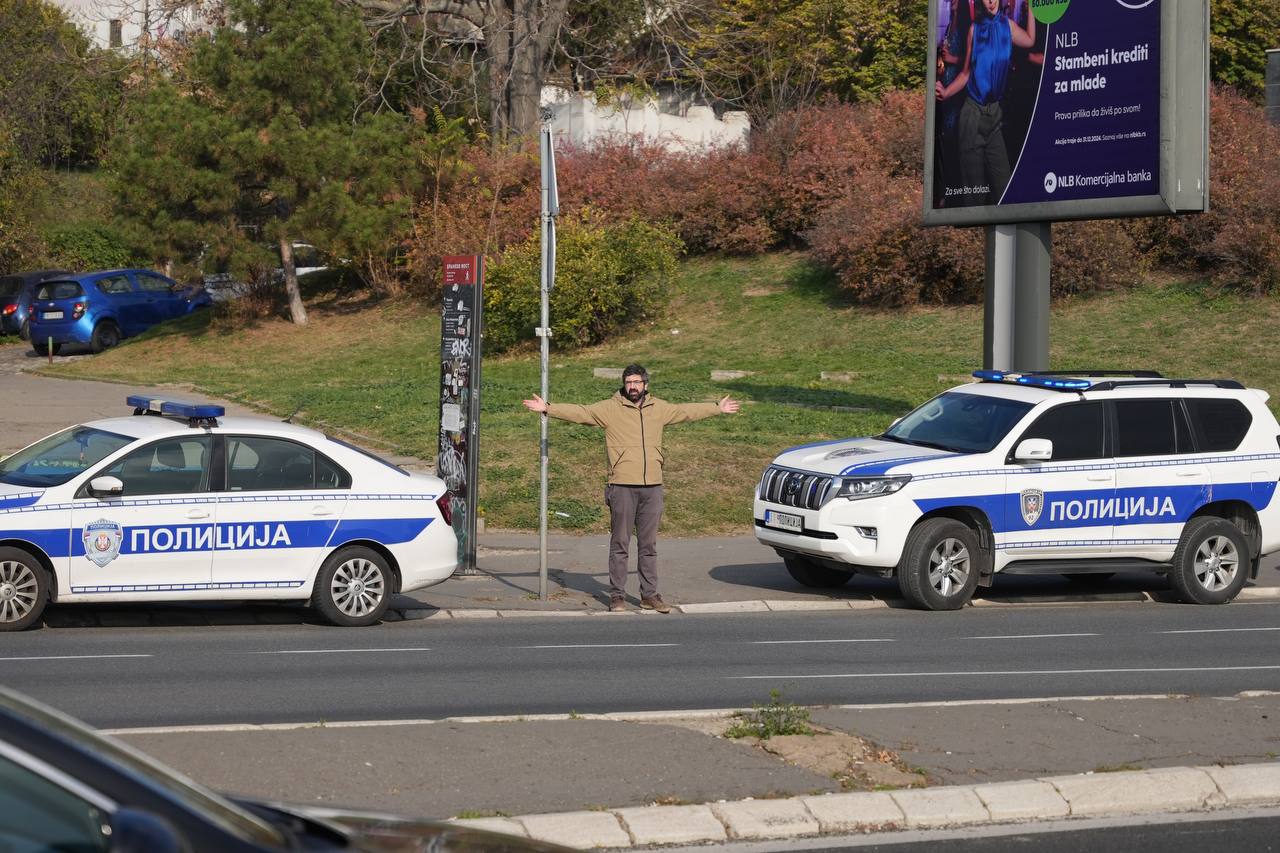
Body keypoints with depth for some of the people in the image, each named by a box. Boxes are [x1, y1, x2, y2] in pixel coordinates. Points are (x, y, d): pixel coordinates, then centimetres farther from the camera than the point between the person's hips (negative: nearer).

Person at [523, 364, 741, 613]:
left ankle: (650, 595, 15)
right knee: (620, 544, 1)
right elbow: (579, 412, -7)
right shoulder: (610, 408, 0)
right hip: (623, 487, -4)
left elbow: (687, 411, 26)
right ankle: (617, 595, 7)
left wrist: (718, 408, 34)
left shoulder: (659, 408, 13)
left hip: (652, 487, 4)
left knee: (649, 545, 9)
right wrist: (547, 408, -18)